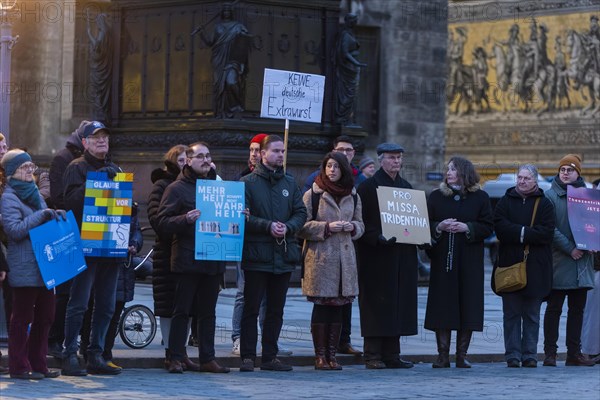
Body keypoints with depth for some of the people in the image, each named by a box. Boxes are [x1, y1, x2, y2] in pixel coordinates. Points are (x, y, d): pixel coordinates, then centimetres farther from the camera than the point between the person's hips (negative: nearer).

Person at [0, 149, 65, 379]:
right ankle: (19, 366, 4)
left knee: (45, 315, 9)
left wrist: (55, 215, 10)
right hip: (24, 269, -8)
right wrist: (41, 215, -18)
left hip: (44, 266, 8)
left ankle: (38, 364, 17)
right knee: (22, 318, -2)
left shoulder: (34, 193, 18)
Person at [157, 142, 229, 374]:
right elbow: (163, 223, -7)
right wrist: (186, 219, -22)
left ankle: (207, 358, 13)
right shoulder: (177, 188, 0)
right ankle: (176, 358, 1)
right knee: (181, 311, -2)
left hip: (213, 261, 5)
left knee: (208, 312, 9)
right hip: (186, 261, -5)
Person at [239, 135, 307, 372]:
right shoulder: (248, 182, -1)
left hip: (284, 255, 5)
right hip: (256, 255, -5)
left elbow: (301, 213, 9)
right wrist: (268, 226, -18)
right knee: (251, 308, -2)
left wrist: (288, 227, -10)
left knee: (276, 310, 9)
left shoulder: (290, 183, 13)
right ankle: (247, 357, 1)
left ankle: (270, 357, 15)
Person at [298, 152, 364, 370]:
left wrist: (352, 227, -3)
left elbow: (361, 225, 19)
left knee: (338, 305, 5)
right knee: (321, 305, -4)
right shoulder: (312, 194, -1)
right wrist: (327, 227, -15)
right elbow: (302, 226, -4)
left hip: (345, 257, 4)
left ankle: (332, 354, 11)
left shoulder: (353, 196, 12)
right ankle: (320, 355, 2)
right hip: (320, 257, -4)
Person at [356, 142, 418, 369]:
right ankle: (373, 356, -3)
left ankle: (391, 354, 10)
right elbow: (362, 222, -8)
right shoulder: (368, 187, -2)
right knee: (376, 305, -6)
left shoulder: (406, 188, 17)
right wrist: (377, 238, -22)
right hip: (376, 256, -6)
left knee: (398, 305, 5)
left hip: (402, 256, 6)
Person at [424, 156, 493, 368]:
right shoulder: (436, 196, 10)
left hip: (470, 260, -1)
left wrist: (466, 228, -12)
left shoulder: (480, 197, 5)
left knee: (468, 306, -2)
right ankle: (443, 355, 1)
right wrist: (439, 227, -10)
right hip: (442, 260, 1)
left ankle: (462, 355, 5)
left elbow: (488, 227, 2)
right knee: (442, 304, -3)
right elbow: (425, 224, 9)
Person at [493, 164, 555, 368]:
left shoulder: (544, 204, 6)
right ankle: (512, 355, 3)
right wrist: (526, 232, -15)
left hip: (535, 268, 0)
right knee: (511, 314, 1)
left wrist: (519, 233, -14)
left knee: (532, 315, 4)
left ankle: (530, 355, 8)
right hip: (510, 265, 1)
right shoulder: (506, 201, 9)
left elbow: (546, 232, -8)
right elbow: (499, 227, -7)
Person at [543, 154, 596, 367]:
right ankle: (550, 353, 1)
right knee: (554, 308, -1)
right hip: (558, 262, -5)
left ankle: (574, 353, 13)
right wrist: (569, 249, -17)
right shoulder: (550, 196, -2)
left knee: (577, 309, 8)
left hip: (582, 261, 5)